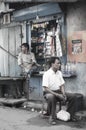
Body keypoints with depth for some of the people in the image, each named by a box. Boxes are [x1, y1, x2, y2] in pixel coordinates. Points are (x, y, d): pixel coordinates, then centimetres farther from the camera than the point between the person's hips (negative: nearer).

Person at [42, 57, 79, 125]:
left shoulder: (59, 73, 7)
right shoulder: (47, 74, -15)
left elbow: (62, 85, 12)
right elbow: (45, 88, -20)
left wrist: (63, 94, -8)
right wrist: (57, 95, -24)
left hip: (58, 91, 6)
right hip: (49, 92, -6)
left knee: (73, 96, -11)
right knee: (51, 97, -41)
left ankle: (70, 114, 3)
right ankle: (52, 117, -26)